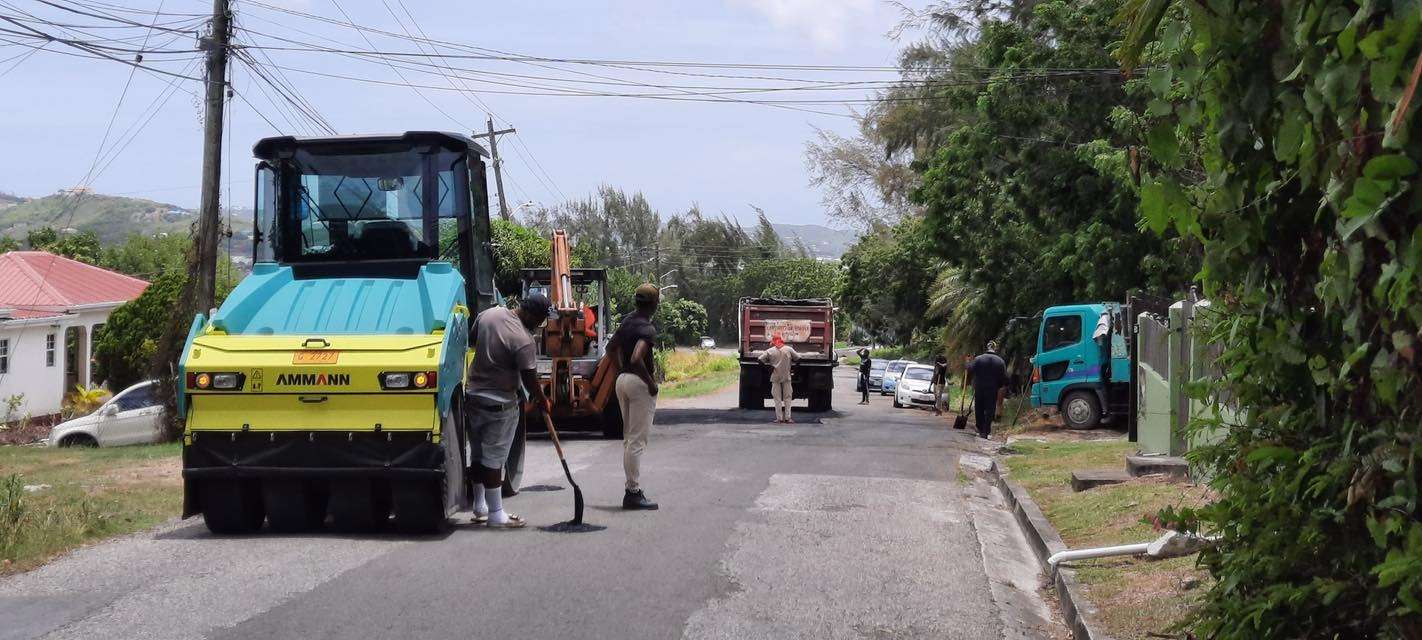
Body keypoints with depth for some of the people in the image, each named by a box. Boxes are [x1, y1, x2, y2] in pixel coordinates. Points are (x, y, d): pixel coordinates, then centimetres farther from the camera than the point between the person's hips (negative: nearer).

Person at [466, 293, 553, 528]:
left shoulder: (487, 314, -2)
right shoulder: (523, 340, -23)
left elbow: (470, 340, 14)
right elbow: (529, 379, -18)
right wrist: (542, 400, 0)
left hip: (473, 395, 7)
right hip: (500, 404, -7)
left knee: (478, 454, 16)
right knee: (493, 458, -1)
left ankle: (480, 507, 27)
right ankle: (496, 515, 7)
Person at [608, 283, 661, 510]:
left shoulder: (627, 321, 9)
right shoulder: (648, 328, -18)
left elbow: (611, 347, 19)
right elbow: (636, 359, -29)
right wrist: (651, 382, -18)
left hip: (623, 379, 9)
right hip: (639, 383, -9)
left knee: (628, 438, 15)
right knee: (638, 440, -6)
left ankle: (632, 487, 19)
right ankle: (633, 492, -5)